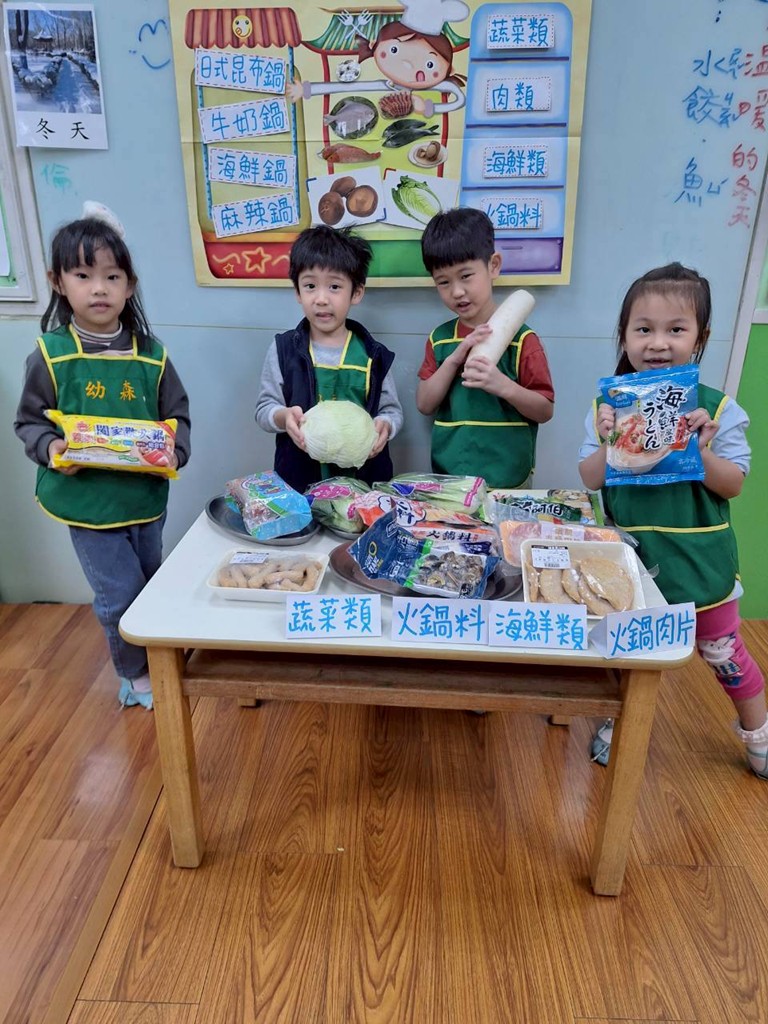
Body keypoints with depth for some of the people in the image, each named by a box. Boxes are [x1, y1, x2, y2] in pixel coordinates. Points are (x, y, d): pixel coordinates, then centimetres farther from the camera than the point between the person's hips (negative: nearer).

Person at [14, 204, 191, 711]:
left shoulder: (151, 355, -4)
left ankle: (155, 658, 46)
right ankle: (136, 674, 30)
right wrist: (49, 448, -20)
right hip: (87, 498, -2)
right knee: (120, 594, 5)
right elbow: (29, 420, 0)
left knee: (152, 584, 20)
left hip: (146, 495, 3)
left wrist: (175, 451, -16)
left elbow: (178, 415, 2)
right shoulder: (50, 354, -8)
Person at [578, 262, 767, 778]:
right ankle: (620, 720, 44)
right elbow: (591, 480, -7)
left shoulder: (717, 408, -11)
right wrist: (609, 445, -25)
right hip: (629, 555, 1)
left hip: (698, 558, -1)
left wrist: (700, 450, -27)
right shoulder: (608, 406, -7)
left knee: (723, 651, 17)